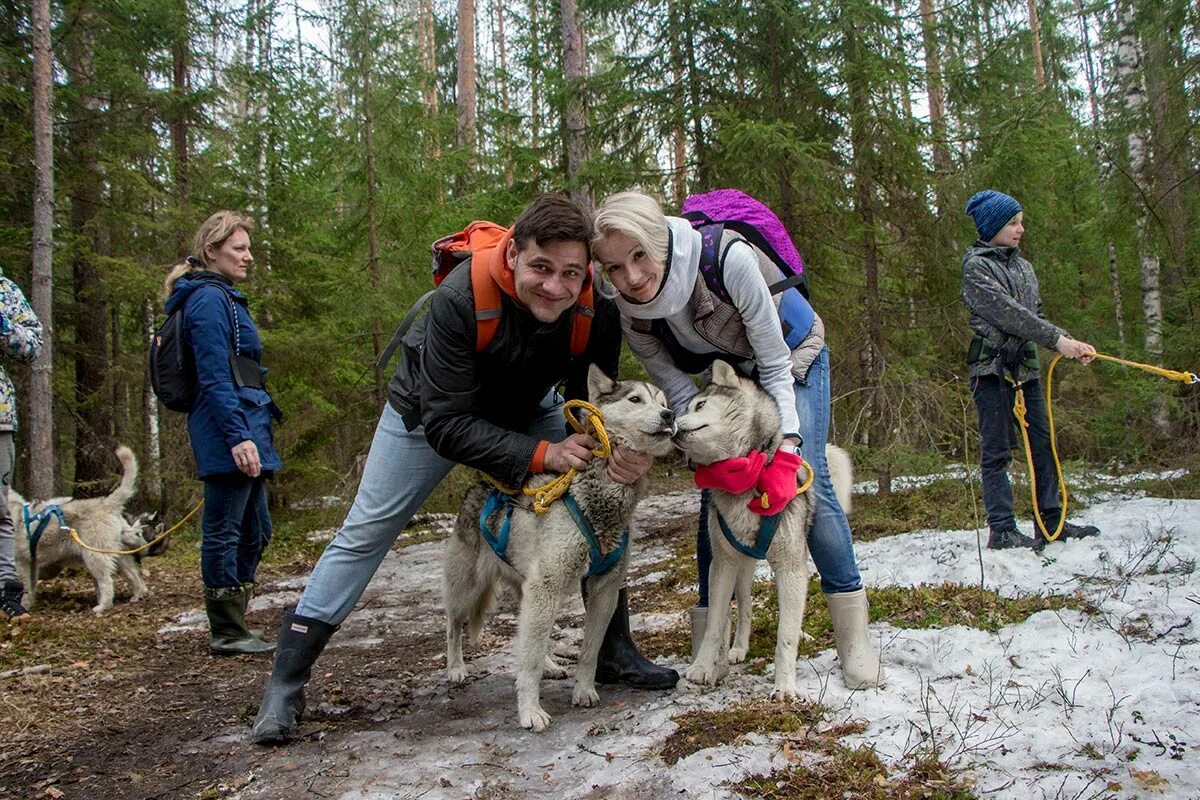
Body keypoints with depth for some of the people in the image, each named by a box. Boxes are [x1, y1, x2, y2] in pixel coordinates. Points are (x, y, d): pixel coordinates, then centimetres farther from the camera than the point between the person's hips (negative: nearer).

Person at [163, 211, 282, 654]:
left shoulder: (225, 298, 22)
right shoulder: (209, 299, -9)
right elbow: (214, 378, -18)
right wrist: (238, 436, -24)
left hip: (244, 430, 11)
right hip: (228, 434, -11)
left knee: (254, 533, 14)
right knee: (224, 532, -3)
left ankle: (232, 628, 22)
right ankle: (226, 633, 5)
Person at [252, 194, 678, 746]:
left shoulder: (598, 310, -29)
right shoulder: (462, 297, -40)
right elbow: (446, 425, -37)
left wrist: (621, 452, -37)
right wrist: (541, 454, -46)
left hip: (528, 408, 4)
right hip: (432, 408, -3)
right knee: (365, 532, -2)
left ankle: (615, 654, 9)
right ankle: (286, 682, 9)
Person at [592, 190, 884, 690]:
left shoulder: (727, 259, -38)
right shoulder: (629, 312, -23)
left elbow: (774, 362, -27)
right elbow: (678, 391, -18)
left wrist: (788, 436, -32)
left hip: (791, 355, -4)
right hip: (727, 370, 4)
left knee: (807, 481, -16)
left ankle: (854, 638, -8)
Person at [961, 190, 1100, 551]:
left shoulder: (1023, 266, 17)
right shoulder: (976, 265, -6)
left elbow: (1036, 315, 15)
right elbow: (1006, 312, -16)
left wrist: (1071, 342, -1)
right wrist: (1057, 339, -19)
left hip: (1025, 365, 7)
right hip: (991, 368, -7)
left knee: (1043, 443, 6)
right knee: (997, 450, -5)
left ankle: (1052, 521, 13)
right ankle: (1001, 530, -3)